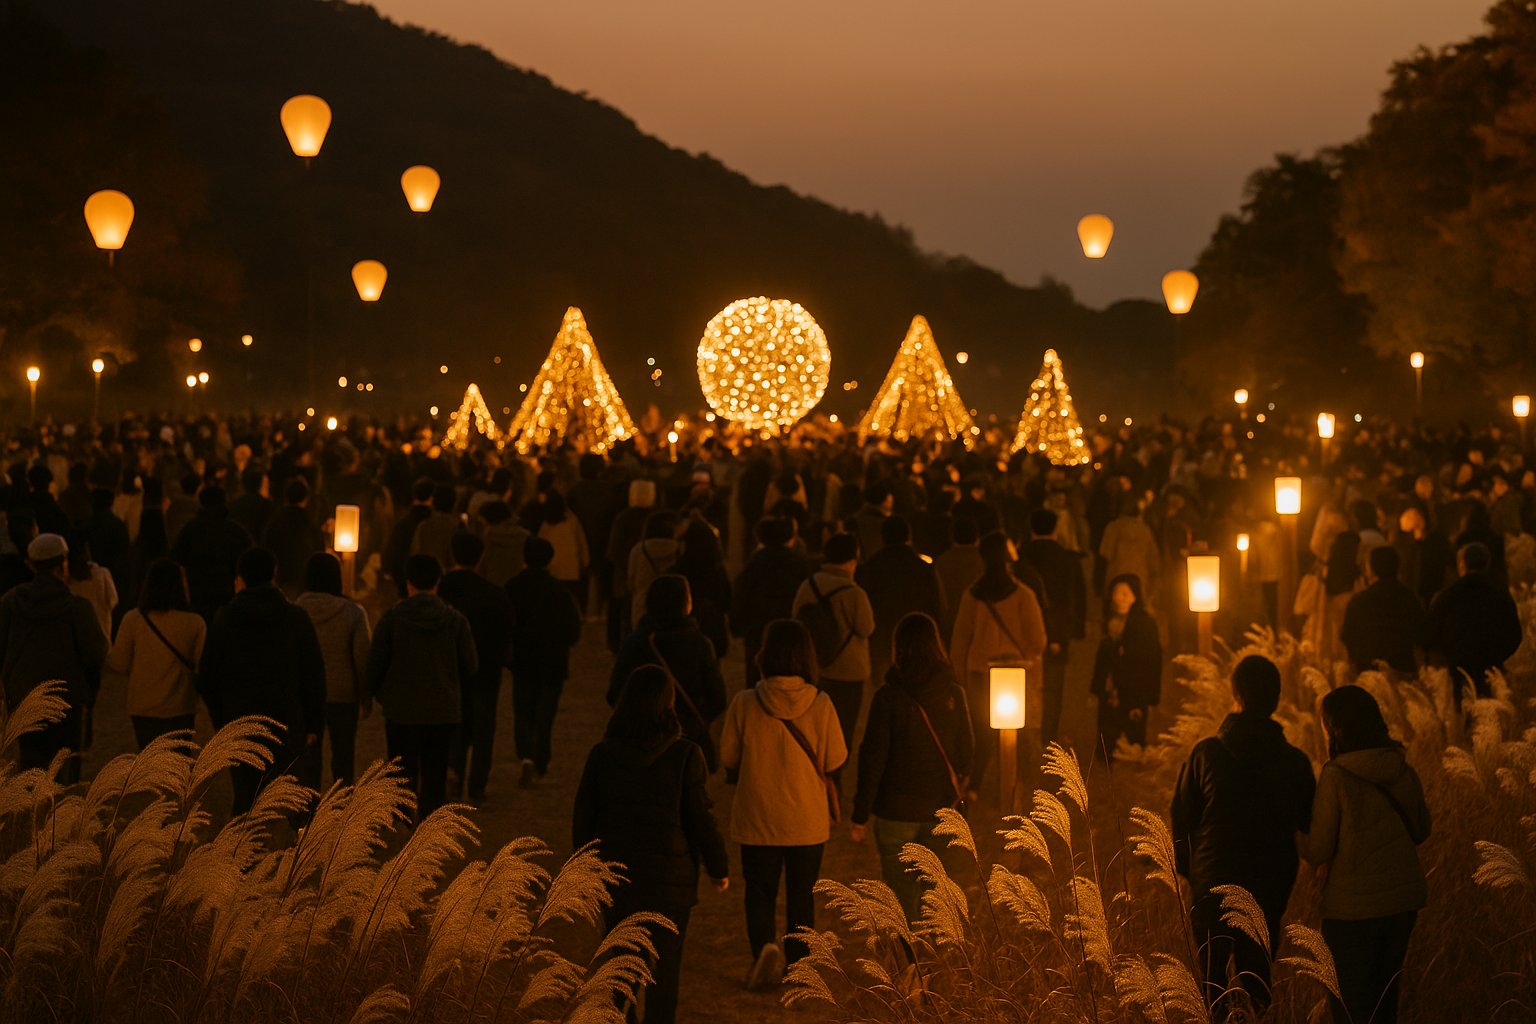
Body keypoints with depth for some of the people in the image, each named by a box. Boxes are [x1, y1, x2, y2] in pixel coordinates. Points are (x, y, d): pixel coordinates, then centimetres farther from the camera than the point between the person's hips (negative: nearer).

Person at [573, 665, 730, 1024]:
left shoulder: (602, 754, -6)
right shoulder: (684, 755, -14)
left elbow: (583, 819, 0)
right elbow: (701, 819, -10)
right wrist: (718, 868, 4)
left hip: (617, 876, 2)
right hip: (670, 879, -2)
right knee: (664, 969, 9)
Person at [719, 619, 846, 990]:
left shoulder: (745, 704, -15)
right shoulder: (820, 705, -14)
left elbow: (728, 757, -4)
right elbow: (835, 762, -5)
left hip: (757, 817, -1)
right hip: (808, 819, 1)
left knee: (760, 890, 15)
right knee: (802, 893, 17)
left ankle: (764, 946, -7)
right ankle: (796, 963, 23)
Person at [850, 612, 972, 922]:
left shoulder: (888, 698, -14)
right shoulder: (953, 694, -4)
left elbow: (872, 759, -11)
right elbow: (965, 750, 5)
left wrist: (860, 815, -4)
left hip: (897, 809, -3)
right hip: (941, 807, 3)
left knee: (901, 890, 8)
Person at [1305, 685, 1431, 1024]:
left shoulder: (1335, 778, -16)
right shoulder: (1404, 772, 1)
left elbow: (1319, 852, -12)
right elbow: (1420, 831, 16)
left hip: (1354, 906, -6)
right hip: (1403, 898, 6)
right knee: (1385, 990, 20)